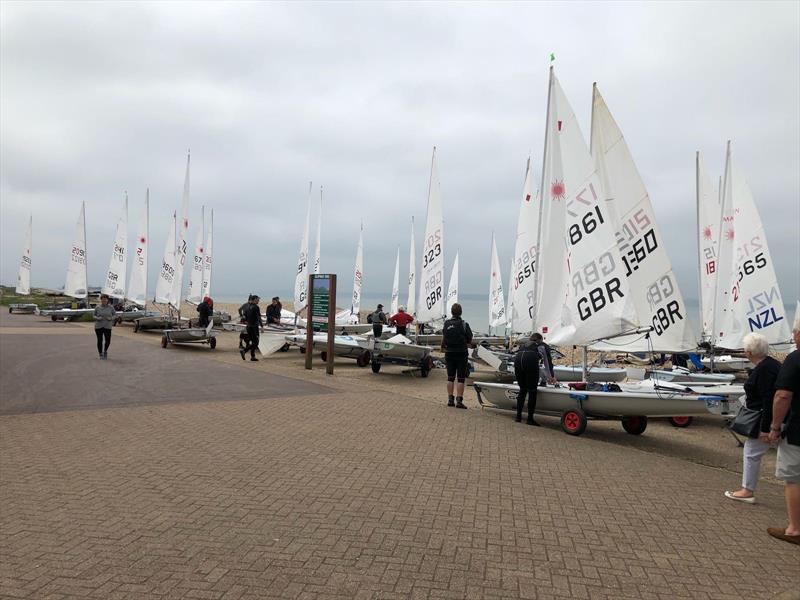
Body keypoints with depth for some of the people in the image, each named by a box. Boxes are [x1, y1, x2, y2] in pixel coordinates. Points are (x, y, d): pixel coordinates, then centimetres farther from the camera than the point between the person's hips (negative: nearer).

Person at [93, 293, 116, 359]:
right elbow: (94, 315, 8)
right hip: (98, 326, 0)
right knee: (100, 340, 1)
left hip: (107, 326, 0)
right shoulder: (97, 307, 3)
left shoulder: (111, 307, 3)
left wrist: (111, 318, -11)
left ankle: (105, 350, 26)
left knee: (108, 341, -3)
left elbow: (115, 315, 8)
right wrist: (97, 318, -13)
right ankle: (100, 353, 19)